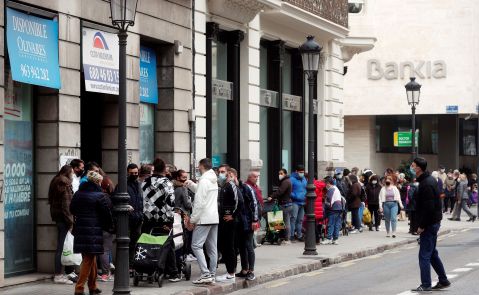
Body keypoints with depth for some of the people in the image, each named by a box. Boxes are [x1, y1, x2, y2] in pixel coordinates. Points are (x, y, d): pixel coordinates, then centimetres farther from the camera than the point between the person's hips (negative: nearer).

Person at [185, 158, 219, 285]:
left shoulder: (204, 180, -13)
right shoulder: (213, 180, 15)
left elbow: (199, 202, -17)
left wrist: (192, 219, -13)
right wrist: (191, 184, 25)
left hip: (204, 218, -9)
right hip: (215, 218, 9)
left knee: (196, 245, -10)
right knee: (212, 248, 9)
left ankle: (206, 274, -19)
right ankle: (212, 275, 10)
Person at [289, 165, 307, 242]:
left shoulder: (304, 179, 16)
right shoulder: (292, 179, -6)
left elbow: (306, 189, 26)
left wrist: (306, 196, 8)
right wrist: (296, 197, -17)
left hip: (302, 202, 7)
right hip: (295, 202, -7)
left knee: (300, 220, 11)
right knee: (293, 218, -14)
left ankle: (299, 235, 17)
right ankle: (291, 235, -13)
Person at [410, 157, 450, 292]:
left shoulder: (426, 184, -20)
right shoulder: (428, 179, 12)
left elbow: (428, 207, -25)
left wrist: (422, 226, -19)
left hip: (429, 224, -10)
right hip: (433, 222, 10)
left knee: (424, 255, -4)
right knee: (432, 253, 17)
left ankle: (426, 285, 1)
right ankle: (443, 281, 22)